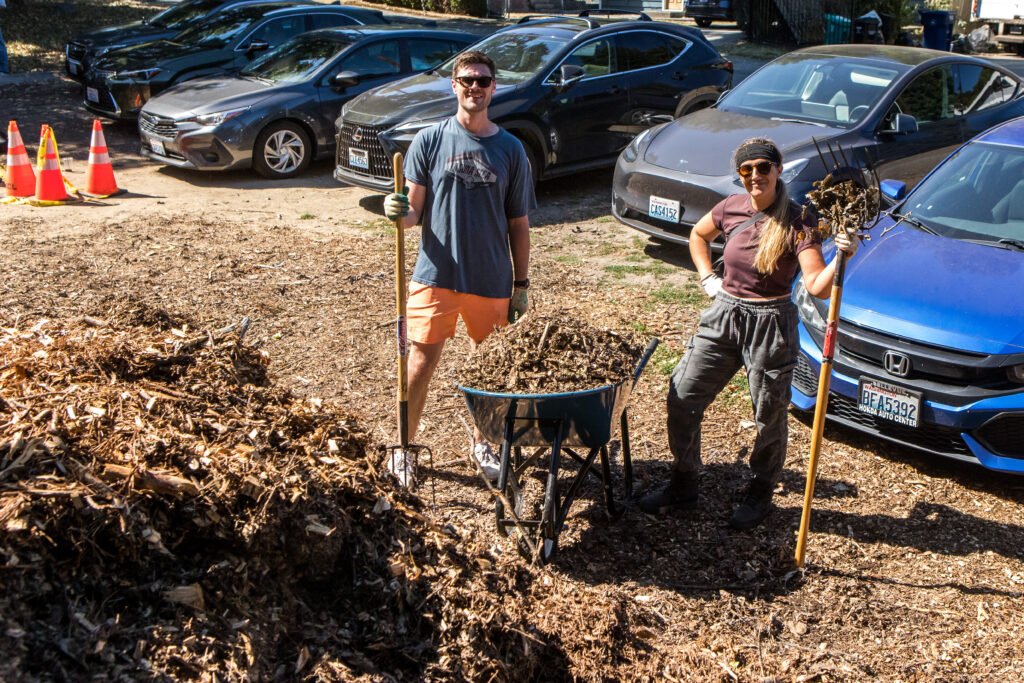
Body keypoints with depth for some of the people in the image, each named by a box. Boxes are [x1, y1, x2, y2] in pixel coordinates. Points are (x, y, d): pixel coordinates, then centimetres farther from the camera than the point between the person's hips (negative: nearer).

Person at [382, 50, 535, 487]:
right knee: (422, 362, 0)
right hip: (436, 274, -2)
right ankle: (404, 447, 17)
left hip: (491, 279, 2)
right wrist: (398, 213, -24)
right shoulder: (429, 141, 0)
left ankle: (482, 442, 34)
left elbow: (518, 224, 8)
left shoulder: (510, 149, 4)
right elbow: (414, 211, 0)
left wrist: (521, 284, 7)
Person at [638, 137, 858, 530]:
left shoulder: (797, 224, -14)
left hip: (771, 325, -4)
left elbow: (817, 287, -24)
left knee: (769, 416, 8)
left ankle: (760, 495, 33)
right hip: (724, 316, 5)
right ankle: (683, 487, 22)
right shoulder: (731, 208, 0)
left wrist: (842, 258, -40)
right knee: (682, 398, 4)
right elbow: (698, 235, 22)